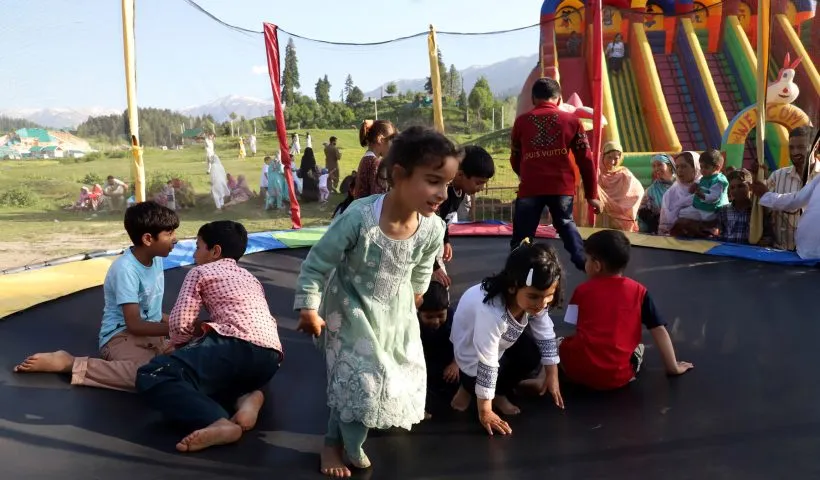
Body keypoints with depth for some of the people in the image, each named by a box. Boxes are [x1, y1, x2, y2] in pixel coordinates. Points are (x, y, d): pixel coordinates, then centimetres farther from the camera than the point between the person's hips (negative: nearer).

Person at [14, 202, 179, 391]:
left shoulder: (156, 259, 5)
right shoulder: (126, 269, -19)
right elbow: (134, 324, -21)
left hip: (150, 333, 8)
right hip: (122, 335, -8)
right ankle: (69, 364, -16)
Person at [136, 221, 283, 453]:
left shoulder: (201, 272, 15)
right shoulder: (251, 278, 34)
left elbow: (179, 323, 3)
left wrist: (182, 348, 24)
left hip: (236, 347, -7)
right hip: (270, 359, 8)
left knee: (151, 376, -7)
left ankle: (219, 423, -30)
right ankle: (245, 396, 0)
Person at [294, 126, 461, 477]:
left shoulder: (433, 228, -21)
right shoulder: (358, 218, -36)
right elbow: (317, 263, -23)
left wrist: (416, 293, 19)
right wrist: (308, 309, -18)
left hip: (397, 311, 5)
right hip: (352, 310, -5)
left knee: (407, 373, 15)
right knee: (358, 379, -7)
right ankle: (336, 444, 21)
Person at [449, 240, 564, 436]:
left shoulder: (535, 301, -26)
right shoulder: (491, 312, -46)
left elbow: (546, 335, -9)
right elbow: (486, 363, -40)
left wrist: (552, 374, -6)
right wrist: (485, 412, -33)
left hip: (503, 339, 6)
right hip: (471, 345, -6)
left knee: (531, 356, -13)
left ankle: (499, 393, 10)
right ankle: (468, 387, 12)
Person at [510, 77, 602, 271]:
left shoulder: (521, 121, 9)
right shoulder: (571, 120, 8)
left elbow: (515, 159, 18)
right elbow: (585, 160, 6)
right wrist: (592, 194, 12)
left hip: (530, 187, -1)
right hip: (562, 187, 2)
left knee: (522, 235, 7)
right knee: (566, 225, 25)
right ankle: (584, 263, 21)